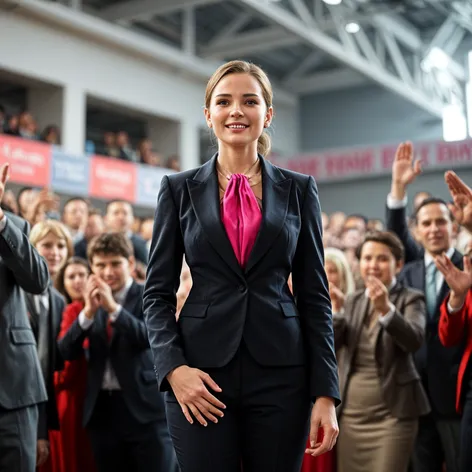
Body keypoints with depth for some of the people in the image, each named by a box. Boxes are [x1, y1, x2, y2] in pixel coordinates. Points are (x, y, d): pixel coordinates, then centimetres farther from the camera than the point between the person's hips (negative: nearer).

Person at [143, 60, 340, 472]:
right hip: (201, 375, 0)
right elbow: (158, 291, 4)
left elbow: (314, 293, 4)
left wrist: (326, 392, -2)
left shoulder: (299, 190, 6)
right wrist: (173, 367, -11)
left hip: (281, 373, 1)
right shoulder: (179, 189, 5)